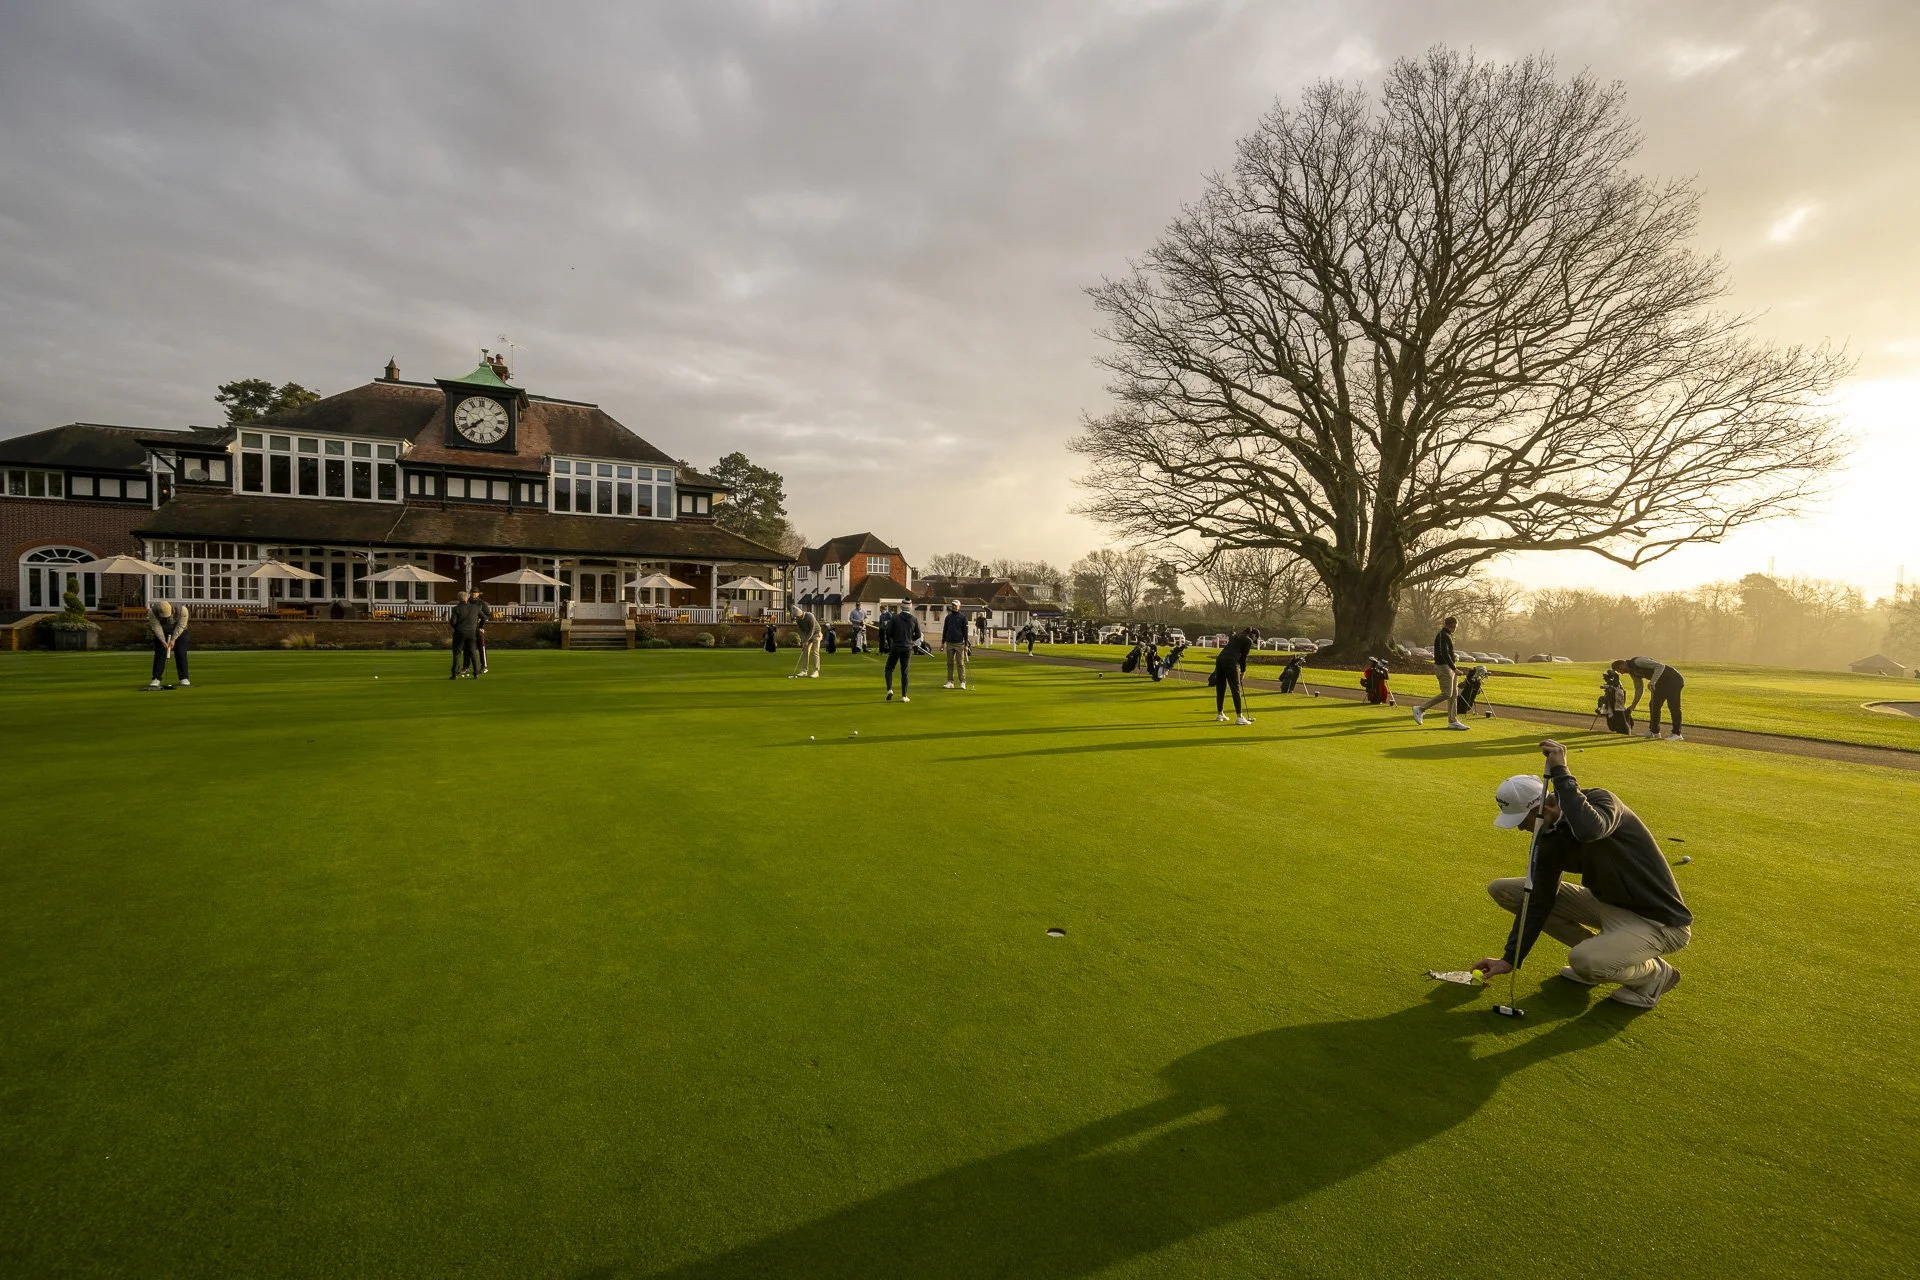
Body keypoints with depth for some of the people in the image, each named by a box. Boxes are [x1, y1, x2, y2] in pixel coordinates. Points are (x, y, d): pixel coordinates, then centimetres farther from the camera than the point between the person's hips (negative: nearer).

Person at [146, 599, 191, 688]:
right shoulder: (152, 611, -27)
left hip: (179, 632, -1)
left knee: (181, 654, -6)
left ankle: (184, 678, -4)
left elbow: (180, 626, -21)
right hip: (161, 632, 1)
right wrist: (163, 641, -23)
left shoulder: (182, 609, -30)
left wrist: (173, 640, -21)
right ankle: (156, 679, -2)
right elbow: (156, 627, -20)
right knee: (159, 654, -6)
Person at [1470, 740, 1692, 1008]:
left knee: (1584, 961, -35)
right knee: (1504, 889, -1)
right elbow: (1537, 900, -1)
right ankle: (1595, 950, 8)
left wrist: (1561, 772, -43)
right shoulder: (1550, 839, -3)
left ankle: (1655, 973, 0)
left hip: (1660, 922, -7)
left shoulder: (1601, 801, -24)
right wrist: (1509, 959, -3)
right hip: (1607, 904, 7)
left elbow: (1589, 831, -50)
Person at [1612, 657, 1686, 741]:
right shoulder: (1632, 672, 8)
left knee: (1673, 705, -14)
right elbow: (1639, 689, 18)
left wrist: (1652, 682, -37)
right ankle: (1654, 731, 20)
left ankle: (1677, 734, -12)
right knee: (1654, 705, 10)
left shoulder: (1638, 662, -21)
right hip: (1661, 683, 10)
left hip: (1673, 680, -10)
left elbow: (1660, 666, -30)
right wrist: (1633, 706, 20)